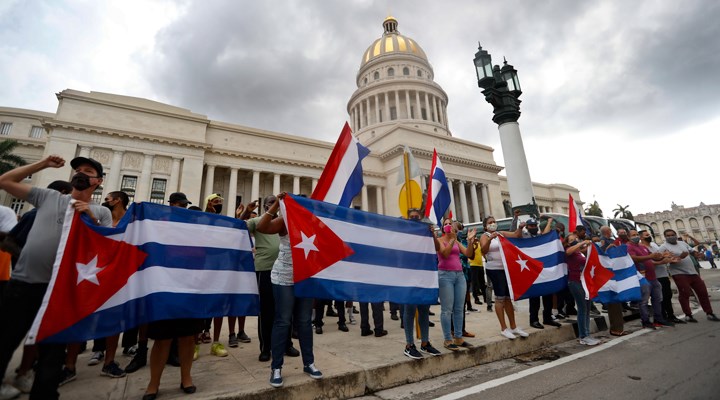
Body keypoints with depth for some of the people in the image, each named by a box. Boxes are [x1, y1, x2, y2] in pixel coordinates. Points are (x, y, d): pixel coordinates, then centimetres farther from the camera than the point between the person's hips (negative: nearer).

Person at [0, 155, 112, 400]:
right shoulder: (48, 196, 11)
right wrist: (43, 164, 10)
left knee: (52, 349, 10)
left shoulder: (101, 212, 4)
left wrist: (91, 217, -16)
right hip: (23, 281, 2)